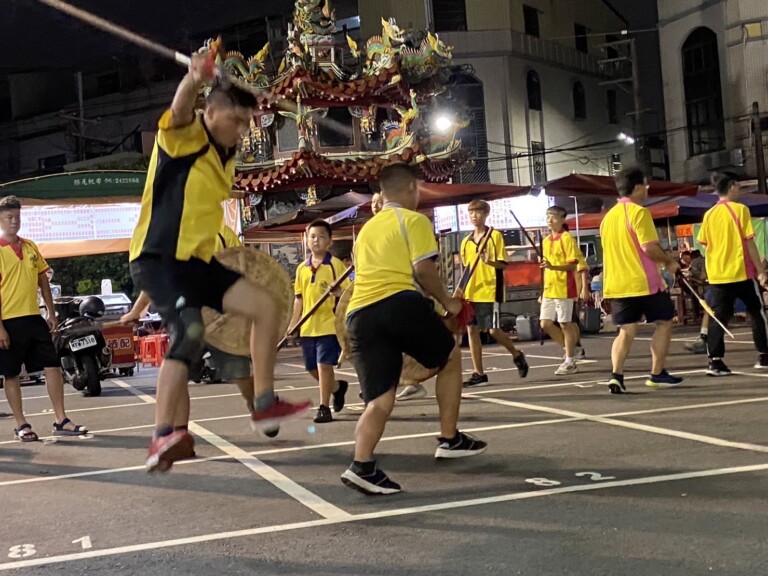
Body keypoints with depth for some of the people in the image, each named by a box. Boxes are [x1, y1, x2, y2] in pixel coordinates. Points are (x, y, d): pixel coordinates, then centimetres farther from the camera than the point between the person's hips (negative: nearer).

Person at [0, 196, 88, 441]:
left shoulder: (30, 247, 11)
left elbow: (43, 281, 16)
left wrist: (51, 313, 11)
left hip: (34, 318, 5)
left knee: (53, 366, 1)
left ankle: (61, 421, 6)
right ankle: (21, 425, 14)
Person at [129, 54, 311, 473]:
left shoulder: (225, 158, 15)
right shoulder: (185, 136, -7)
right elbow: (179, 111, -32)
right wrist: (195, 79, -51)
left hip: (197, 261, 8)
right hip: (157, 258, -8)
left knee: (264, 307, 2)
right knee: (189, 332, -27)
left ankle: (264, 404, 10)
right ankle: (162, 438, -27)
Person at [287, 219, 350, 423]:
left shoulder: (336, 265, -5)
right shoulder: (302, 268, 10)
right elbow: (299, 298, 16)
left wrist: (337, 291, -28)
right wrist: (293, 323, 12)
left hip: (329, 325, -6)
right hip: (307, 327, 6)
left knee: (324, 365, -9)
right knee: (312, 368, 13)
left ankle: (324, 407, 1)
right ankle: (338, 386, 39)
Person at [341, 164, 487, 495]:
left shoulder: (367, 228, 28)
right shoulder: (414, 220, 6)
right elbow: (423, 270, -6)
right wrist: (447, 302, 8)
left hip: (359, 313, 6)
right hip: (400, 303, -6)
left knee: (380, 400, 6)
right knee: (451, 358, 19)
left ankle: (362, 466, -14)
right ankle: (450, 440, 21)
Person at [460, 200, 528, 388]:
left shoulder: (495, 236, -3)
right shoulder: (466, 241, 12)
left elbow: (503, 264, -7)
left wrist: (489, 261, -26)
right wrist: (461, 291, 15)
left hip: (490, 292, -6)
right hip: (471, 293, 6)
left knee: (494, 330, -7)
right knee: (472, 330, 2)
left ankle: (517, 355, 21)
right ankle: (479, 374, 9)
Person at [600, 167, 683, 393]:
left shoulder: (608, 216, 13)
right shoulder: (639, 212, -11)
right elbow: (649, 247, -19)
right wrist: (669, 262, -3)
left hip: (617, 284, 6)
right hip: (644, 282, -6)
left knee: (626, 331, 7)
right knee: (664, 322, 11)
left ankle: (616, 374, -11)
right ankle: (657, 374, 13)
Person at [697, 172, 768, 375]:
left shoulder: (709, 214, 7)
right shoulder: (740, 209, -6)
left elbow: (704, 244, 9)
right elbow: (749, 242, -9)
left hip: (717, 274, 4)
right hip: (742, 272, -4)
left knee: (719, 317, 3)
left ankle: (715, 361, -7)